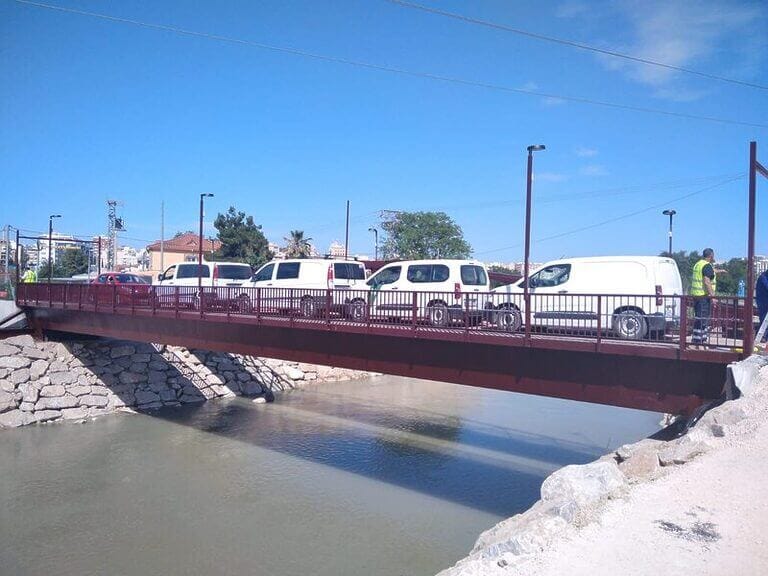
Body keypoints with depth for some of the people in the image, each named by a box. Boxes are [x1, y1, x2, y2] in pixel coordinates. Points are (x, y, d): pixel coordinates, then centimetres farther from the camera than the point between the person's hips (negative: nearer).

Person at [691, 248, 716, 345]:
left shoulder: (698, 264, 17)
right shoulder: (707, 266, -14)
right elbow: (707, 282, -23)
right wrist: (712, 294, -21)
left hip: (695, 294, 10)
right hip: (704, 295, -10)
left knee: (698, 317, 14)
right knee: (703, 319, -7)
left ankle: (696, 339, 19)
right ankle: (700, 339, -7)